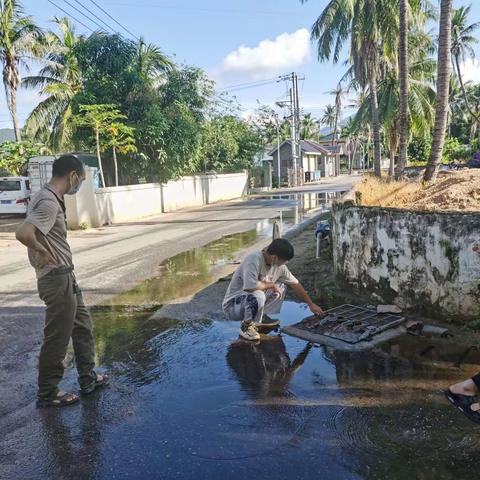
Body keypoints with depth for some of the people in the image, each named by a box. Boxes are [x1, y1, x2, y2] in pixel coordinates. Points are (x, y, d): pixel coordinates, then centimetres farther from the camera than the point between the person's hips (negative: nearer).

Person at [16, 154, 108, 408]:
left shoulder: (48, 197, 9)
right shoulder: (49, 203, -21)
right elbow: (23, 233, -34)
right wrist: (42, 251, -18)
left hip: (65, 276, 10)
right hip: (57, 279, -10)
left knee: (82, 325, 20)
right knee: (57, 338, 3)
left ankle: (88, 378, 34)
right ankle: (47, 393, 20)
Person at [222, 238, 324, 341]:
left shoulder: (279, 265, -4)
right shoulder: (254, 259, -28)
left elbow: (295, 284, 8)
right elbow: (250, 285, -40)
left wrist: (311, 304, 12)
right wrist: (271, 284, -22)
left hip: (253, 301, 8)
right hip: (233, 305, -8)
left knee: (281, 286, 5)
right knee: (258, 296, -36)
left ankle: (262, 318, 8)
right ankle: (246, 326, -10)